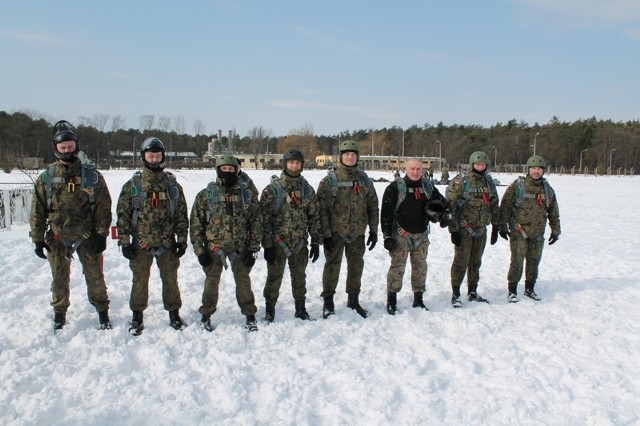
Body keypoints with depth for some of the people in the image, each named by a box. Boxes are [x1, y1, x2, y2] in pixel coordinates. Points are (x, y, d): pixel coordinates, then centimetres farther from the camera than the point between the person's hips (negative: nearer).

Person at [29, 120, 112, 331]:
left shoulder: (91, 175, -5)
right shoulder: (46, 178, -1)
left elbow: (104, 206, -4)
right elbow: (38, 211, 3)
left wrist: (101, 234, -9)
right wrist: (38, 238, 1)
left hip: (87, 236, -1)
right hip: (57, 238, 2)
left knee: (95, 276, 6)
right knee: (60, 278, 14)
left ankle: (103, 312, 21)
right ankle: (59, 313, 31)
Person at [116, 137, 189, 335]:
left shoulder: (172, 184, 2)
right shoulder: (132, 185, -1)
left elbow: (181, 214, 4)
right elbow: (123, 214, -1)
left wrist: (182, 240, 1)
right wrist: (124, 241, -5)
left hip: (167, 243, 1)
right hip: (141, 244, -1)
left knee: (170, 279, 11)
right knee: (140, 281, 10)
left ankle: (174, 314, 26)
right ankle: (137, 317, 25)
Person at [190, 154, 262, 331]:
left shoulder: (247, 194, 0)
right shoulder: (206, 195, -3)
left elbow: (256, 221, 1)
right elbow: (196, 224, -2)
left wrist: (253, 249, -4)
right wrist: (200, 250, -6)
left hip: (240, 248, 0)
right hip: (214, 247, 0)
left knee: (243, 281, 8)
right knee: (212, 281, 11)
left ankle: (250, 316, 23)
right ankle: (206, 316, 28)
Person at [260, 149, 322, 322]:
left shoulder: (307, 189, 4)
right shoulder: (272, 189, -8)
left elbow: (314, 217, 7)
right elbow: (264, 218, -9)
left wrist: (315, 241, 4)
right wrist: (267, 244, -12)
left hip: (300, 243, 3)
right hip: (278, 243, -3)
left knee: (299, 277, 15)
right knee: (274, 277, 6)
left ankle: (300, 309, 30)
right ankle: (269, 311, 22)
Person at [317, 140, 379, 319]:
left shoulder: (364, 180, 6)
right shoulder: (330, 180, -6)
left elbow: (373, 206, 10)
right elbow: (322, 208, -9)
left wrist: (373, 230, 6)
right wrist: (325, 233, -13)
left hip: (358, 232, 4)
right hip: (336, 232, -4)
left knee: (356, 266, 12)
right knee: (332, 265, 3)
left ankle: (353, 299, 28)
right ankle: (328, 301, 16)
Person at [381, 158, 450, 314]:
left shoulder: (428, 187, 7)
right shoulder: (395, 187, -8)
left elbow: (442, 202, 20)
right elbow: (386, 213, -10)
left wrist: (444, 216, -1)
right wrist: (387, 236, -13)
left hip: (421, 235, 5)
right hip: (401, 234, -5)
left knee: (420, 267, 10)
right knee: (397, 267, -6)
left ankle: (418, 300, 23)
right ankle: (391, 301, 5)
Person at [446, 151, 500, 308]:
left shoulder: (488, 181, 10)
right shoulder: (460, 181, -10)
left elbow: (494, 205, 17)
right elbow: (451, 205, -13)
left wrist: (495, 227, 14)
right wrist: (453, 229, -16)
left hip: (481, 229, 6)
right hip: (464, 229, -6)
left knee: (476, 262, 14)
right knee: (461, 261, -4)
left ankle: (472, 292, 26)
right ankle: (455, 294, 7)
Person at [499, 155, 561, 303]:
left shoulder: (548, 189, 8)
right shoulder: (518, 185, -6)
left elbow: (554, 212, 16)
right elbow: (505, 206, -7)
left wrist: (555, 231, 16)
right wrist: (503, 226, -9)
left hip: (538, 234, 5)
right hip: (519, 232, -5)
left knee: (534, 262, 12)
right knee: (517, 262, -6)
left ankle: (529, 289, 27)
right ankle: (512, 290, 6)